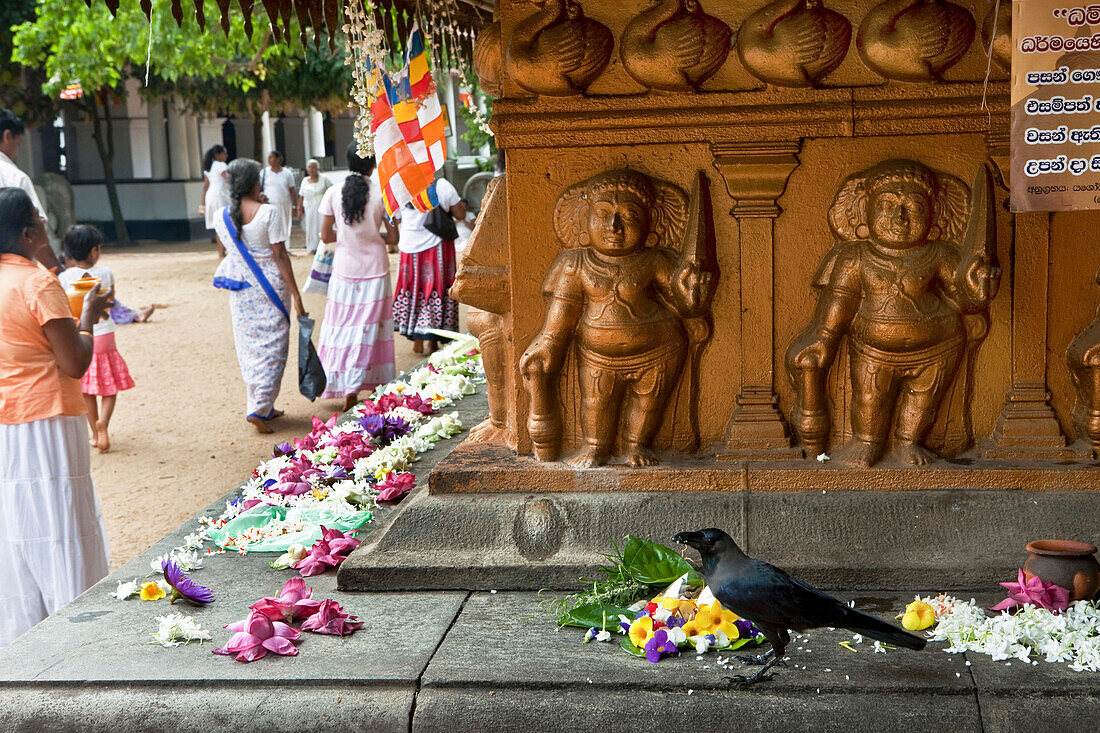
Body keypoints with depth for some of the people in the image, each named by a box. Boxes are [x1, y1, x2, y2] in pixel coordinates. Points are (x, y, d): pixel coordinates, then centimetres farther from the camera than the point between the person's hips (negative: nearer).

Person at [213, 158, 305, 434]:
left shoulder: (221, 216, -1)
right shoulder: (268, 213, -14)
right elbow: (280, 255, -14)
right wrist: (295, 292, -8)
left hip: (240, 287, 5)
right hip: (269, 285, -5)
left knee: (248, 346, 14)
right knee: (271, 345, 2)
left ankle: (264, 407, 21)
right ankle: (259, 409, -7)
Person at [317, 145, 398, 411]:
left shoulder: (333, 193, -5)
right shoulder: (381, 194, -8)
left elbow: (326, 236, 0)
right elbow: (393, 237, -3)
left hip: (344, 269, 1)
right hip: (374, 269, -1)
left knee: (341, 326, 10)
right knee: (369, 327, 5)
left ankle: (335, 380, 9)